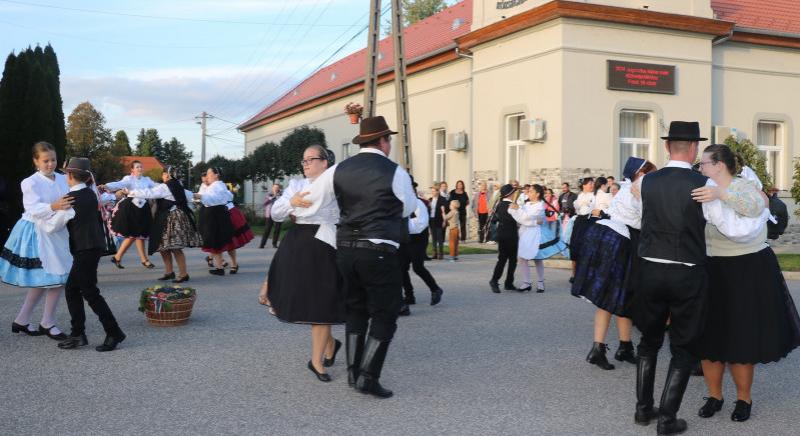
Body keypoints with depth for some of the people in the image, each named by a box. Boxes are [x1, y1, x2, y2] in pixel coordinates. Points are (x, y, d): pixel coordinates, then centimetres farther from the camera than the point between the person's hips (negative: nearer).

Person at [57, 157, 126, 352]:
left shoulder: (71, 197, -13)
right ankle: (78, 334, 13)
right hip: (95, 246, 9)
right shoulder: (90, 193, 10)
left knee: (90, 292, -4)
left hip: (85, 249, -9)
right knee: (71, 290, 12)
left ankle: (114, 333, -4)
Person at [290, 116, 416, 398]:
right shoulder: (395, 173, -7)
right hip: (380, 252, -5)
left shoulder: (340, 170, 5)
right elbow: (409, 208, 9)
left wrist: (296, 207, 31)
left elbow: (309, 199, 8)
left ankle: (353, 372, 22)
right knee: (384, 314, 5)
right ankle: (368, 376, 0)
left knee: (356, 309, 19)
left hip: (345, 248, 5)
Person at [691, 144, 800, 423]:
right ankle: (714, 396, 22)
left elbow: (755, 207, -33)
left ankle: (744, 399, 20)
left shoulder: (744, 186, -11)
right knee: (709, 337, 7)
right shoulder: (706, 192, 3)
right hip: (712, 272, 5)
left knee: (740, 338, 3)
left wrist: (721, 194, -44)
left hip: (747, 272, -5)